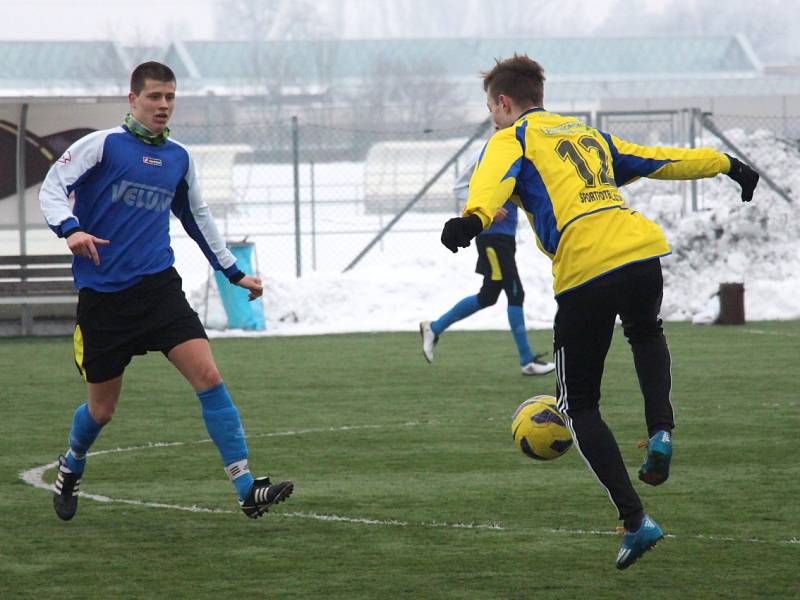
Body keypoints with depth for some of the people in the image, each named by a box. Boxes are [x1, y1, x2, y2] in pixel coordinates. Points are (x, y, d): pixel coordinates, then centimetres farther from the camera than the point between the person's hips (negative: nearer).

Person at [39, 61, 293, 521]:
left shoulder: (179, 159, 12)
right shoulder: (103, 145, -3)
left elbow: (198, 217, 27)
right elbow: (53, 187, -7)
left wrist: (233, 271, 27)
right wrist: (70, 228, -27)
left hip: (158, 287, 3)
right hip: (103, 294, -3)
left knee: (208, 375, -16)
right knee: (103, 407, 5)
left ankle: (247, 490, -20)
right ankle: (71, 469, 39)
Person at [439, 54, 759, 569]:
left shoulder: (511, 141, 10)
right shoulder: (588, 134, 28)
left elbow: (494, 180, -14)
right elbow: (659, 160, 35)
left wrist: (473, 219, -34)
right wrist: (725, 164, 49)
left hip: (585, 273, -5)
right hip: (644, 251, 5)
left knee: (580, 405, 11)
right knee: (646, 334, 39)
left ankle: (635, 521, 0)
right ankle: (661, 430, 13)